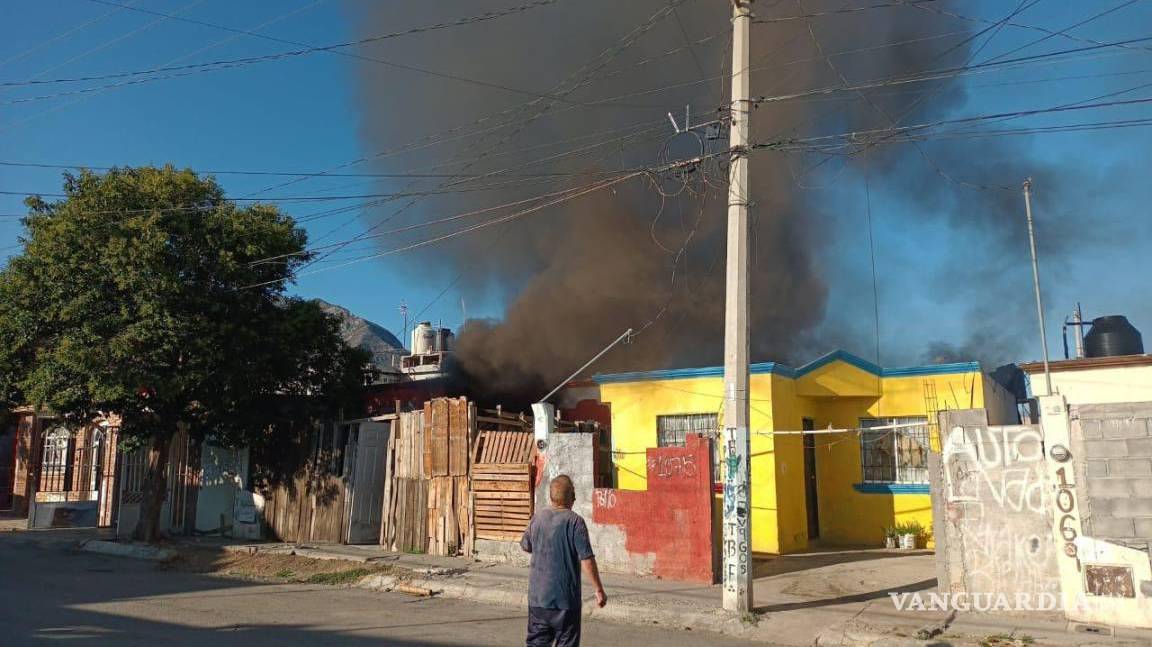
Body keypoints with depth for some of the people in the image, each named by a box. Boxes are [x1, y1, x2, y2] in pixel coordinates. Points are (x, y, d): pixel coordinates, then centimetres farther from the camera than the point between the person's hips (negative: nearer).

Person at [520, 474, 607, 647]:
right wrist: (599, 590, -8)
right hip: (565, 597, -4)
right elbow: (587, 560, -16)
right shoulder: (575, 521, -14)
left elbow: (525, 546, 16)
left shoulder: (537, 517, 0)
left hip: (537, 595, 4)